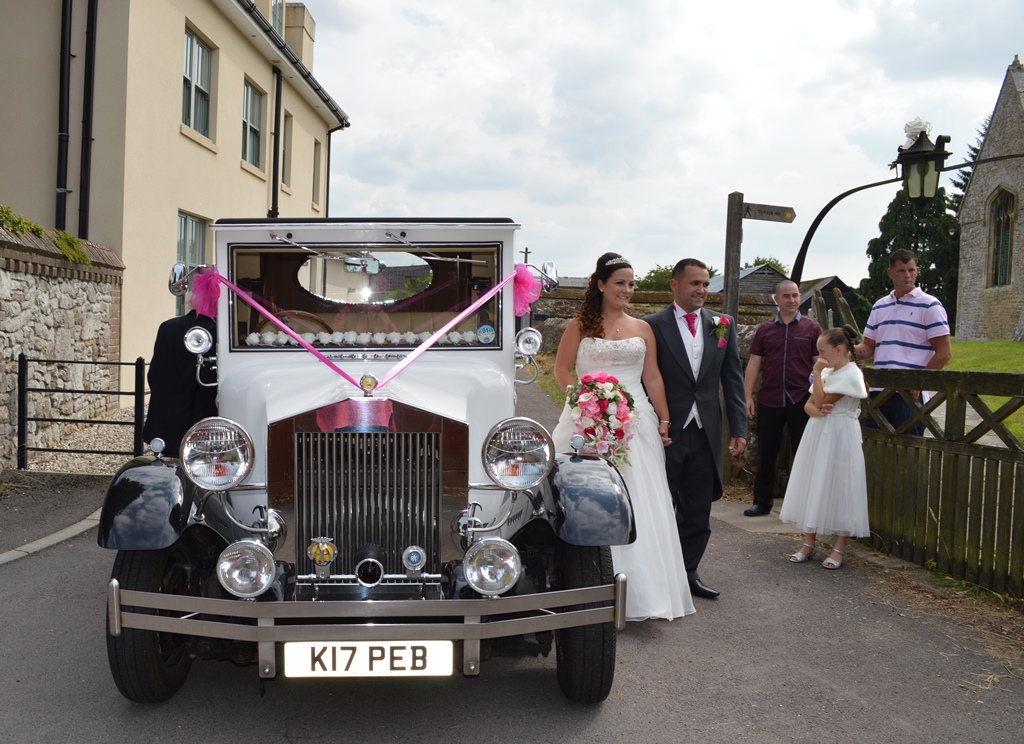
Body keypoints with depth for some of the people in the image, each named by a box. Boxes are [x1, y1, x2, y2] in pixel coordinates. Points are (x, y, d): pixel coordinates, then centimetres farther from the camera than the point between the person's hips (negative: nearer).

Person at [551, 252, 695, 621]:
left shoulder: (642, 328, 12)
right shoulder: (580, 326, 3)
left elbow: (653, 377, 11)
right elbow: (562, 369, 0)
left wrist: (664, 419, 5)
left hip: (635, 422, 3)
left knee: (637, 504, 0)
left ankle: (639, 589, 8)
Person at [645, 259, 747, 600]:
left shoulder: (722, 325, 7)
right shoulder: (654, 325, -6)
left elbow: (733, 379, 8)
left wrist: (738, 428, 3)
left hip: (706, 431, 4)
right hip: (667, 430, -4)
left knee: (698, 510, 11)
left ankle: (688, 572, 25)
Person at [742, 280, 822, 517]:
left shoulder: (812, 328, 4)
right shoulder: (765, 329, 9)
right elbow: (754, 364, 7)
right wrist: (748, 396, -1)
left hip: (801, 400, -1)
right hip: (769, 400, 2)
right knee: (766, 454, 7)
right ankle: (762, 501, 18)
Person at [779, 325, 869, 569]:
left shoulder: (850, 374, -13)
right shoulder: (828, 372, 15)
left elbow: (821, 401, -18)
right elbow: (810, 404, 10)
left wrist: (818, 373, -11)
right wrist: (816, 410, -12)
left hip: (839, 438, -8)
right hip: (817, 434, 8)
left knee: (838, 489, -1)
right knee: (812, 487, 9)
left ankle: (839, 547, 9)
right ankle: (808, 543, 17)